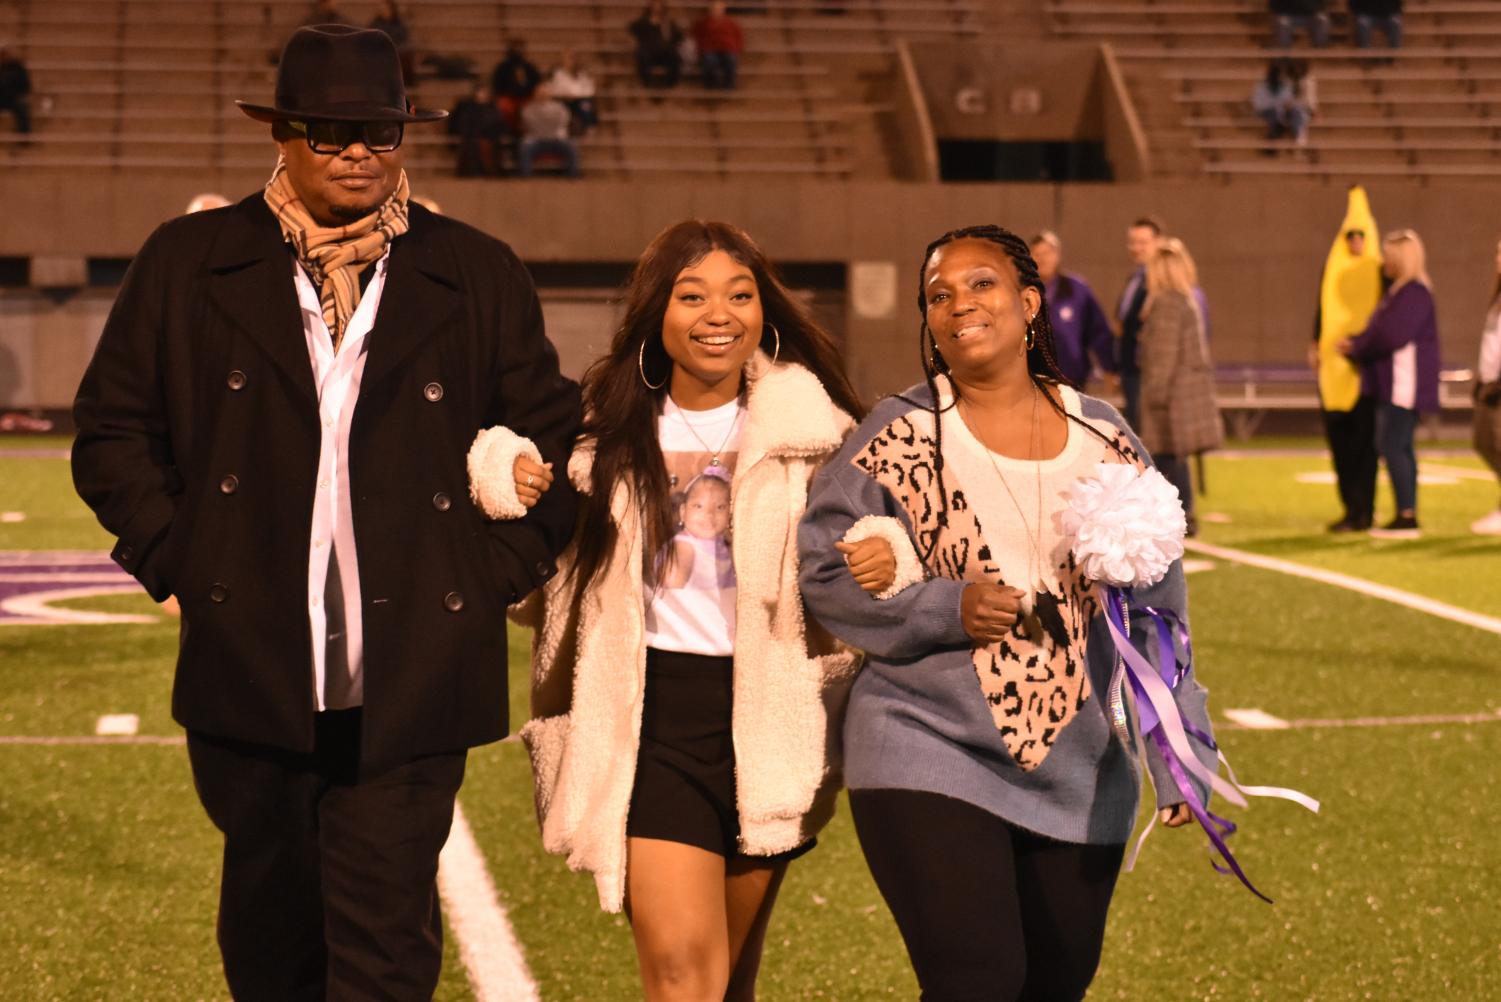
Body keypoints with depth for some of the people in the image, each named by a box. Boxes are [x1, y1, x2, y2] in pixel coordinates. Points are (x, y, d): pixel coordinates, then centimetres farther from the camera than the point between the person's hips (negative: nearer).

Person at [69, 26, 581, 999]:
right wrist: (177, 560, -1)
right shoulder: (188, 263, 6)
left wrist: (497, 574, 2)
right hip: (251, 671, 1)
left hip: (409, 687, -1)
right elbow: (113, 433, 9)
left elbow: (557, 441, 13)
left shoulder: (478, 276, 7)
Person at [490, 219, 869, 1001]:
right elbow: (541, 589, 8)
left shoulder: (813, 428, 2)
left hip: (767, 722, 1)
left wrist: (884, 563, -14)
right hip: (647, 717, -1)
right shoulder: (606, 432, 4)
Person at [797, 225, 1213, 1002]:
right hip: (929, 758, -4)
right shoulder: (902, 436, -3)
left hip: (1078, 776, 4)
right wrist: (945, 611, -17)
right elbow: (820, 568, -5)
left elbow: (1154, 611, 9)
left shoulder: (1103, 441, 6)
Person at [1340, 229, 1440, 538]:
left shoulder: (1414, 292, -15)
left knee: (1392, 447, -12)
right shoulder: (1400, 291, 18)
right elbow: (1381, 332, 19)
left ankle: (1407, 518, -12)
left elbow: (1391, 335, -23)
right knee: (1399, 449, 12)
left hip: (1404, 384, -10)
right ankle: (1408, 516, 15)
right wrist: (1357, 344, 0)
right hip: (1391, 385, 10)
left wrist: (1356, 347, -8)